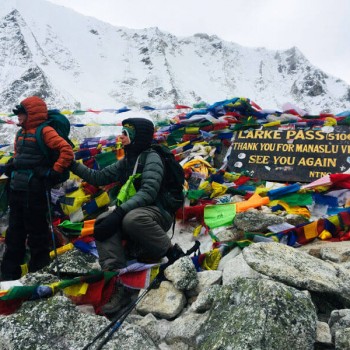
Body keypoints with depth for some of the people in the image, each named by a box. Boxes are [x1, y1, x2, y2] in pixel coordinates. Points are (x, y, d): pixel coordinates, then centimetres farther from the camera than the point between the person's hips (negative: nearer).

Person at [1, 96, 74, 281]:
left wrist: (54, 173, -19)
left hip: (34, 191, -8)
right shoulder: (21, 133, 16)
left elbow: (67, 151, -20)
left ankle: (39, 270, 19)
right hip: (16, 190, 8)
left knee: (36, 231, 3)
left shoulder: (45, 131, -10)